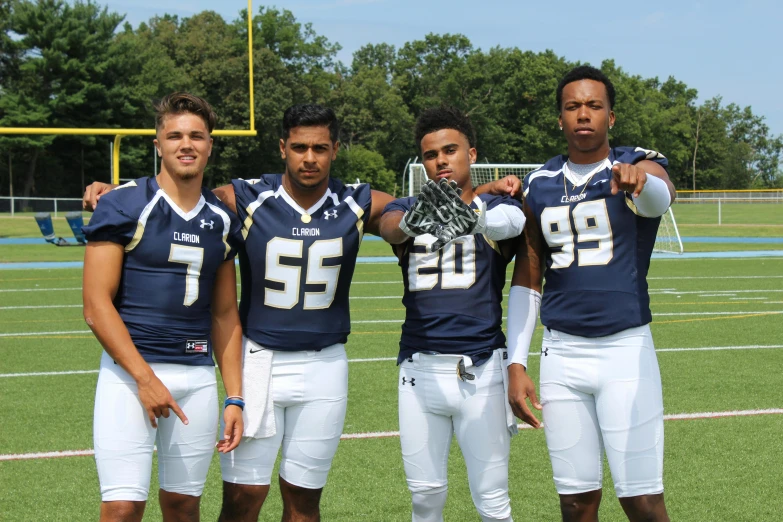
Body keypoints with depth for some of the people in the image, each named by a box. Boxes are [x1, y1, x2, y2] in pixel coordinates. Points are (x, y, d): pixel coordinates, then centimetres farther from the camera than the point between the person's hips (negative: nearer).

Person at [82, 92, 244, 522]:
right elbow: (96, 304, -8)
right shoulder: (123, 205, -4)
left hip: (198, 375, 5)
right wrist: (145, 377, -14)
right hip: (130, 371, -5)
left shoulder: (221, 220, 11)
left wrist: (234, 397, 10)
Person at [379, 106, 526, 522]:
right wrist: (414, 221, -43)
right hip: (419, 368, 2)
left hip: (481, 370, -2)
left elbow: (509, 222, -23)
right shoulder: (408, 208, 8)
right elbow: (390, 225, -17)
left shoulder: (496, 208, 3)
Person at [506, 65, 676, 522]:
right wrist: (516, 364, 7)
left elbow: (660, 197, -29)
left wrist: (639, 180, -52)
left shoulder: (638, 165, -3)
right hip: (562, 354, 3)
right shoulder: (540, 185, 9)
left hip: (626, 349, -3)